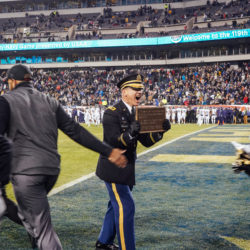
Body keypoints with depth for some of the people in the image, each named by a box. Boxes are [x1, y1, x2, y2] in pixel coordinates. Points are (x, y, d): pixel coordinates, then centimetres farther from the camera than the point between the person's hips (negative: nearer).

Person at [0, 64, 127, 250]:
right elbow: (76, 131, 8)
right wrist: (108, 151, 9)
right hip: (52, 170, 6)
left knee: (42, 227, -4)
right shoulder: (49, 102, 15)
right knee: (26, 213, 28)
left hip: (25, 171, -6)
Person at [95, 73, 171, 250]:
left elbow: (146, 141, 3)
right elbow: (113, 141, -25)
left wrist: (160, 131, -15)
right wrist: (130, 133, -43)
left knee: (117, 205, 18)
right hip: (113, 168, -9)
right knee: (126, 207, -10)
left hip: (126, 168, 9)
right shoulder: (112, 113, -16)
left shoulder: (137, 114, 8)